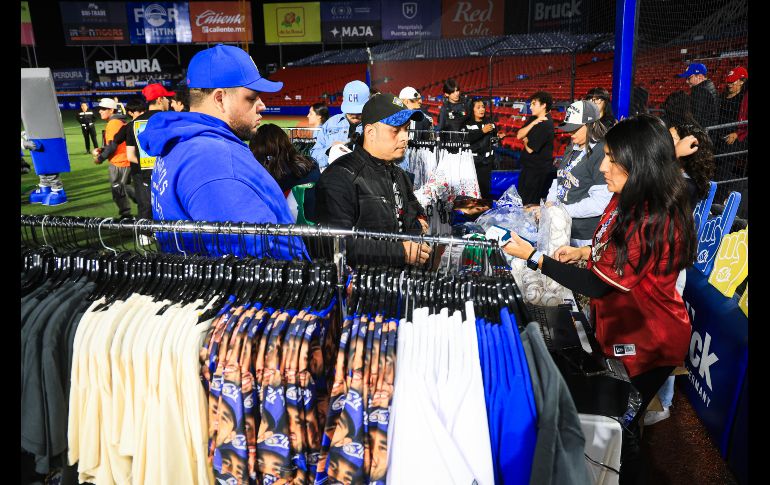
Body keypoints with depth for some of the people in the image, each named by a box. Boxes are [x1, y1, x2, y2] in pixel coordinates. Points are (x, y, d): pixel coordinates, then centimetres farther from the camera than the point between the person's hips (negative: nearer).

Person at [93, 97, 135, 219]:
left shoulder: (113, 123, -15)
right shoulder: (119, 121, 15)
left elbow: (112, 145, -20)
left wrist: (100, 158, -9)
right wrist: (101, 150, 7)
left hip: (119, 163, -9)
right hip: (125, 161, 9)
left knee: (118, 191, 1)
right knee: (125, 187, 22)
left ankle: (125, 215, 9)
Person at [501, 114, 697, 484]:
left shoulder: (654, 223, -33)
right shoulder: (629, 199, -4)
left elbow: (597, 285, -30)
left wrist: (532, 256, -26)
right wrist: (584, 252, -2)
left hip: (644, 343, -9)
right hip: (618, 327, 9)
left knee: (619, 426, 12)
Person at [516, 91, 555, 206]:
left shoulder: (546, 125, -22)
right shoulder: (534, 118, 6)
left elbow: (530, 149, -21)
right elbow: (519, 135, -2)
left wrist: (525, 140, 0)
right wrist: (533, 123, -13)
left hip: (538, 169, -9)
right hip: (529, 164, 10)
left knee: (530, 203, 0)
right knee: (521, 195, 21)